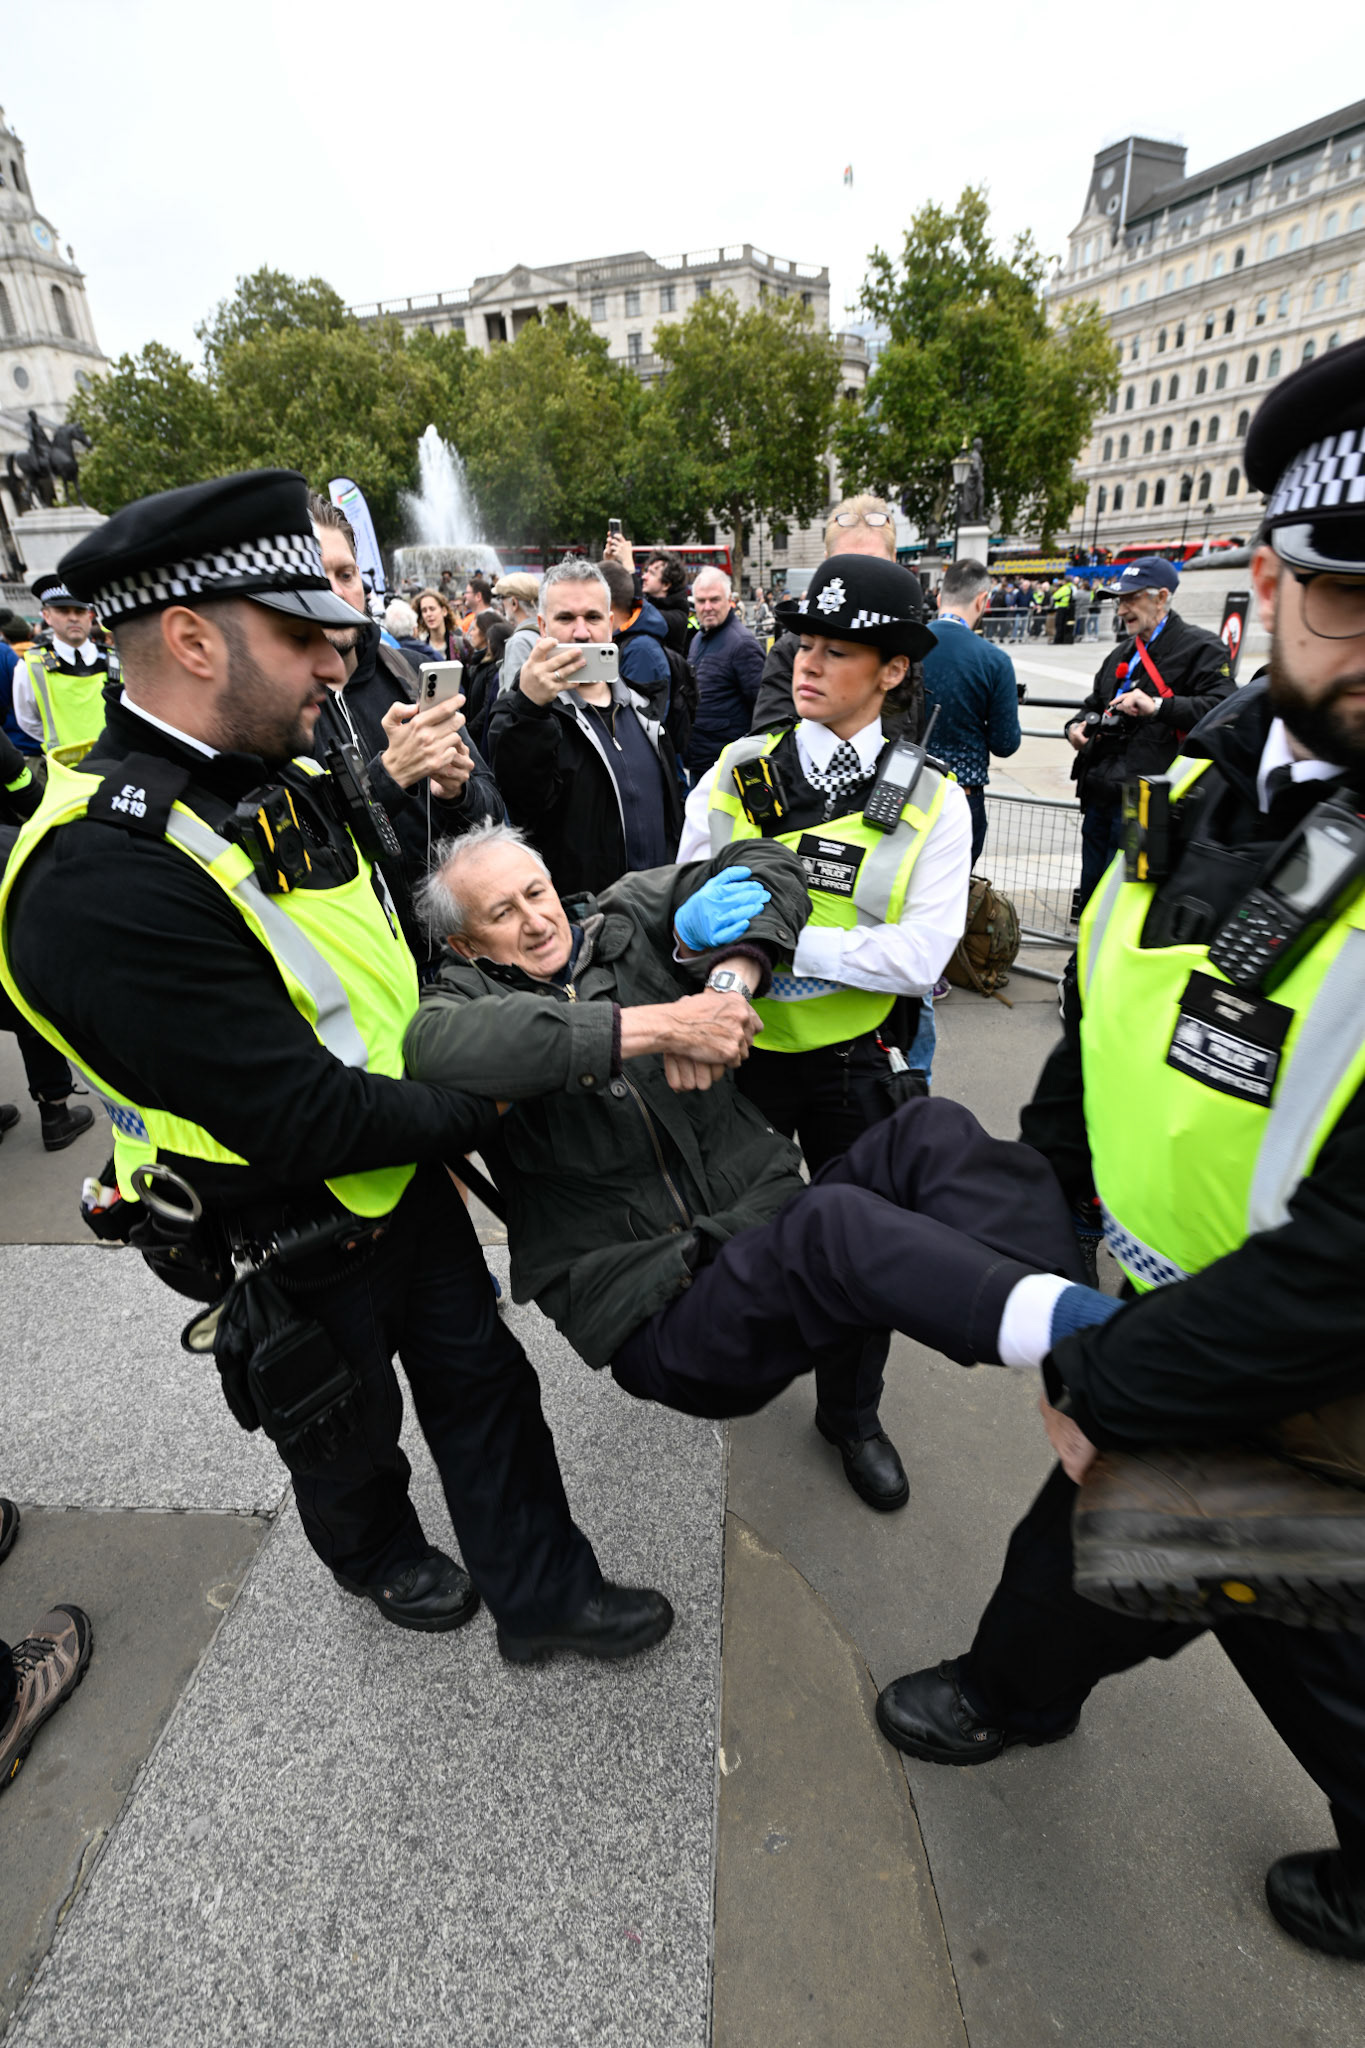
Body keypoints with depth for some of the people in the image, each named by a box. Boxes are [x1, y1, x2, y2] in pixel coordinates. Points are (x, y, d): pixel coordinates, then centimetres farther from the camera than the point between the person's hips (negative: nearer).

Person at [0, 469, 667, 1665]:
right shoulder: (98, 880, -31)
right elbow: (302, 1118, -31)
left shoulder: (291, 784, -2)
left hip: (407, 1175, 7)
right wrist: (476, 1105, -19)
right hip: (293, 1244, -6)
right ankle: (377, 1560, 57)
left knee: (484, 1382, 19)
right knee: (348, 1436, 23)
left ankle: (542, 1594, 42)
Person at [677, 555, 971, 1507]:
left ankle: (852, 1413, 42)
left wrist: (786, 940, -27)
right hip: (741, 1044, 1)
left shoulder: (932, 802, -8)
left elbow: (919, 957, -17)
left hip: (854, 1060, -1)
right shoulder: (740, 769, -4)